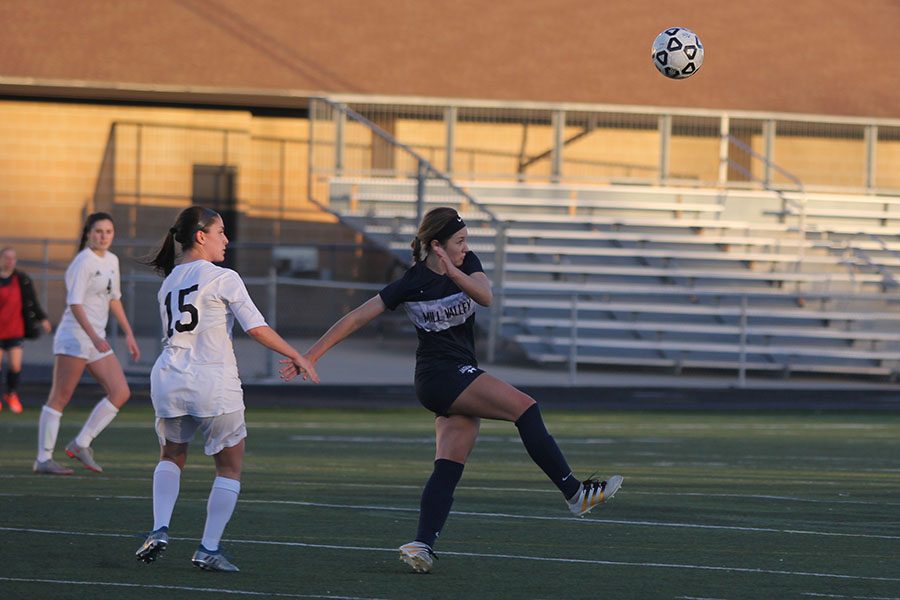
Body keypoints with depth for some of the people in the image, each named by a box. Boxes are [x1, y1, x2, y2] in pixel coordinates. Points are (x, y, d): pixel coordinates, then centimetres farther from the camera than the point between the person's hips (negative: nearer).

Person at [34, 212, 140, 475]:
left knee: (120, 393, -1)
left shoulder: (112, 261, 14)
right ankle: (43, 459, -4)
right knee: (60, 397, -6)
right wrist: (94, 336, -30)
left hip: (97, 339, 8)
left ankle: (81, 444, 4)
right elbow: (74, 303, -20)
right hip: (74, 335, -8)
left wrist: (128, 334, 22)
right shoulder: (83, 262, -12)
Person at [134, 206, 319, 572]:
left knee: (171, 457, 26)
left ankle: (159, 530, 6)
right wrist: (297, 357, 2)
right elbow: (257, 328, -9)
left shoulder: (169, 281, 12)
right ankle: (209, 549, 3)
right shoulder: (223, 279, -7)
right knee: (230, 467, 10)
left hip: (168, 378, 5)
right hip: (213, 384, -5)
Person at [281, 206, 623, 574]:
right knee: (524, 407, -21)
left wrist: (453, 272, -33)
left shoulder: (467, 264, 4)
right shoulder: (411, 283, -8)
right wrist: (312, 354, -6)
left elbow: (485, 296, -16)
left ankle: (422, 546, -10)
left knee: (448, 469, -5)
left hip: (463, 378, 6)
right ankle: (575, 493, -23)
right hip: (439, 375, -6)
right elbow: (357, 318, -4)